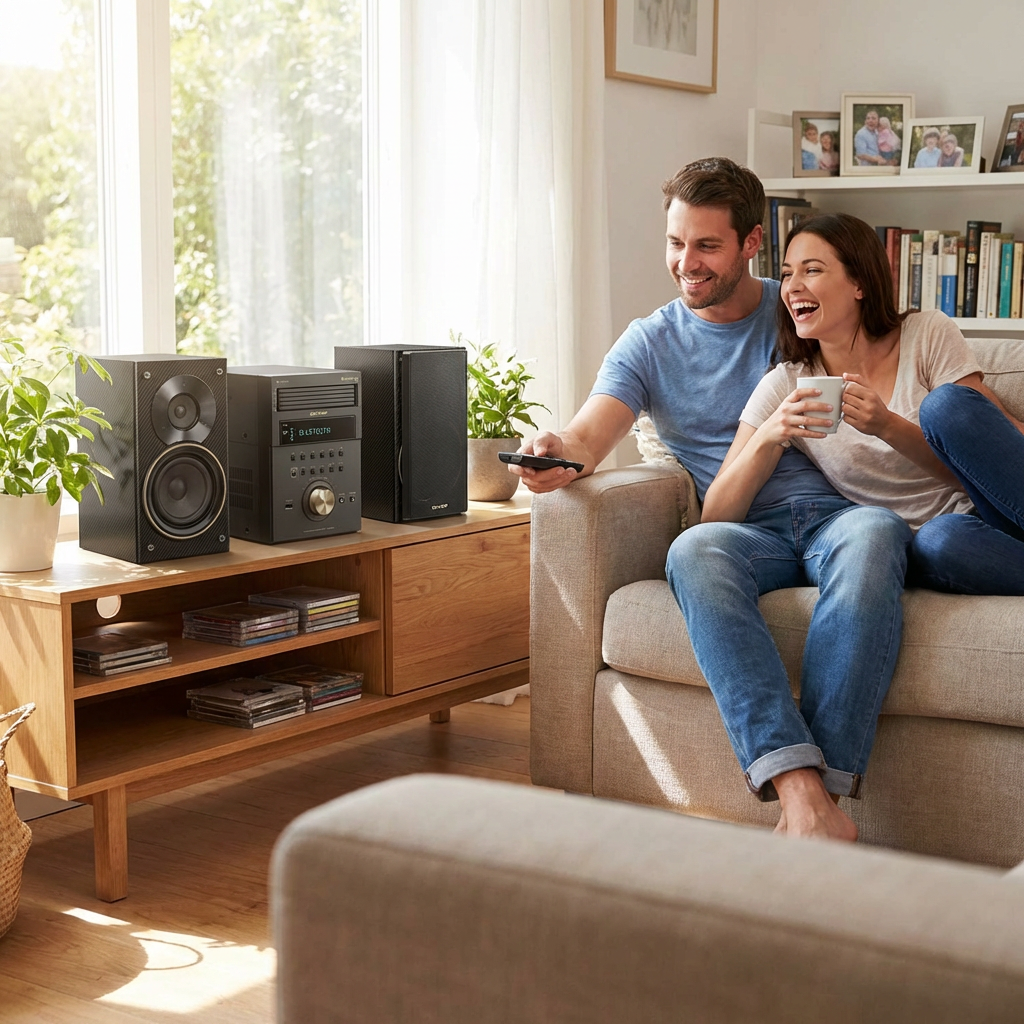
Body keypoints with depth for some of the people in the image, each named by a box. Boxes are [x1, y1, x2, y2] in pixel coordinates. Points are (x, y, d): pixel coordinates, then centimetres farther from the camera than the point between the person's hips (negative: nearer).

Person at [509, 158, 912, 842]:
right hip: (747, 533, 0)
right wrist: (558, 455, -26)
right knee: (695, 551, -36)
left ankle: (821, 787, -45)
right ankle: (801, 792, -49)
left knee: (872, 534, -37)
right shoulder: (650, 343, 16)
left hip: (839, 511, 0)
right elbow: (589, 435, -1)